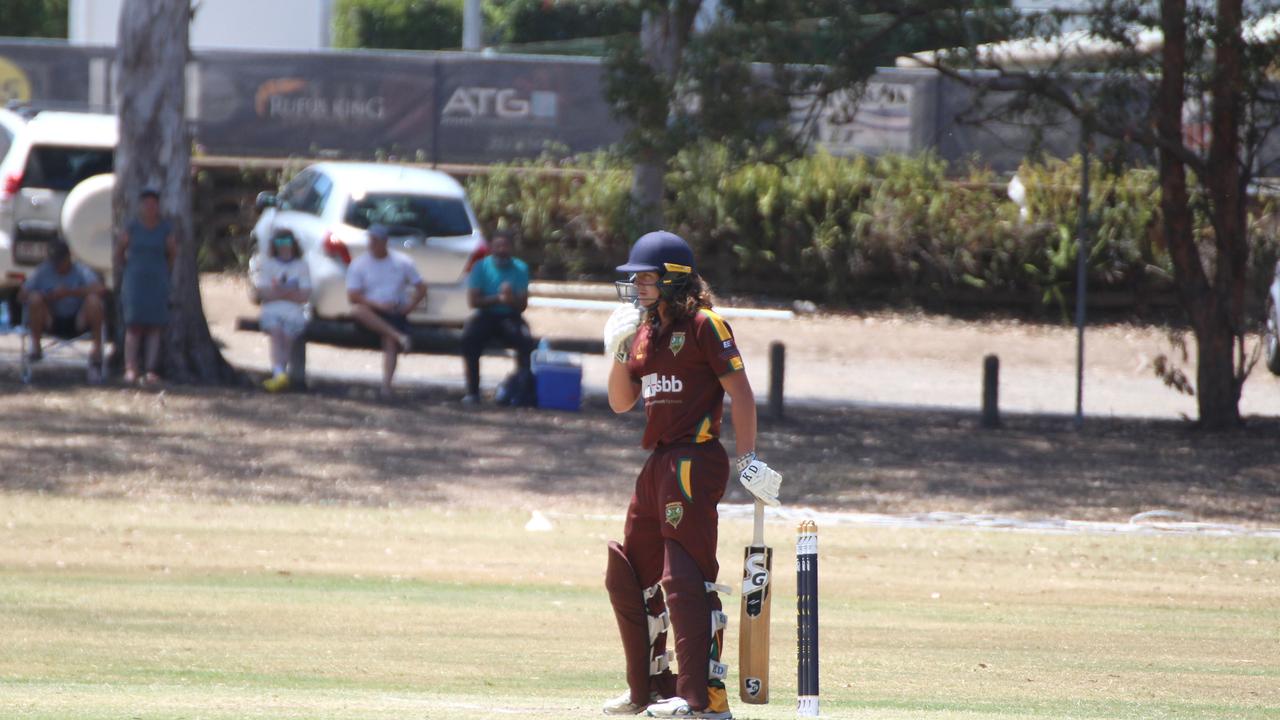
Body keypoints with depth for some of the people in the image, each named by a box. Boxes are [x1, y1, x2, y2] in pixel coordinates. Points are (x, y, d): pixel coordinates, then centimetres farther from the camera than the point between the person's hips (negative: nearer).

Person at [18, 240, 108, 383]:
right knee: (35, 299, -25)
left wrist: (70, 292, -30)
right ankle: (35, 347, -16)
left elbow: (100, 290, -23)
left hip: (78, 322, -1)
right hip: (52, 322, 1)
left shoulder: (81, 271, -6)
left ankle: (97, 349, -23)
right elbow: (22, 296, -5)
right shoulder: (43, 272, 0)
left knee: (94, 300, -29)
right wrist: (47, 298, -21)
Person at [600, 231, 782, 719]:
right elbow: (621, 402, 17)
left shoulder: (704, 326, -8)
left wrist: (747, 459, -16)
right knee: (628, 577, 14)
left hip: (695, 461, -9)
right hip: (659, 465, 9)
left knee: (685, 578, -15)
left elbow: (740, 393, -11)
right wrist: (620, 352, 1)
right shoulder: (645, 331, 16)